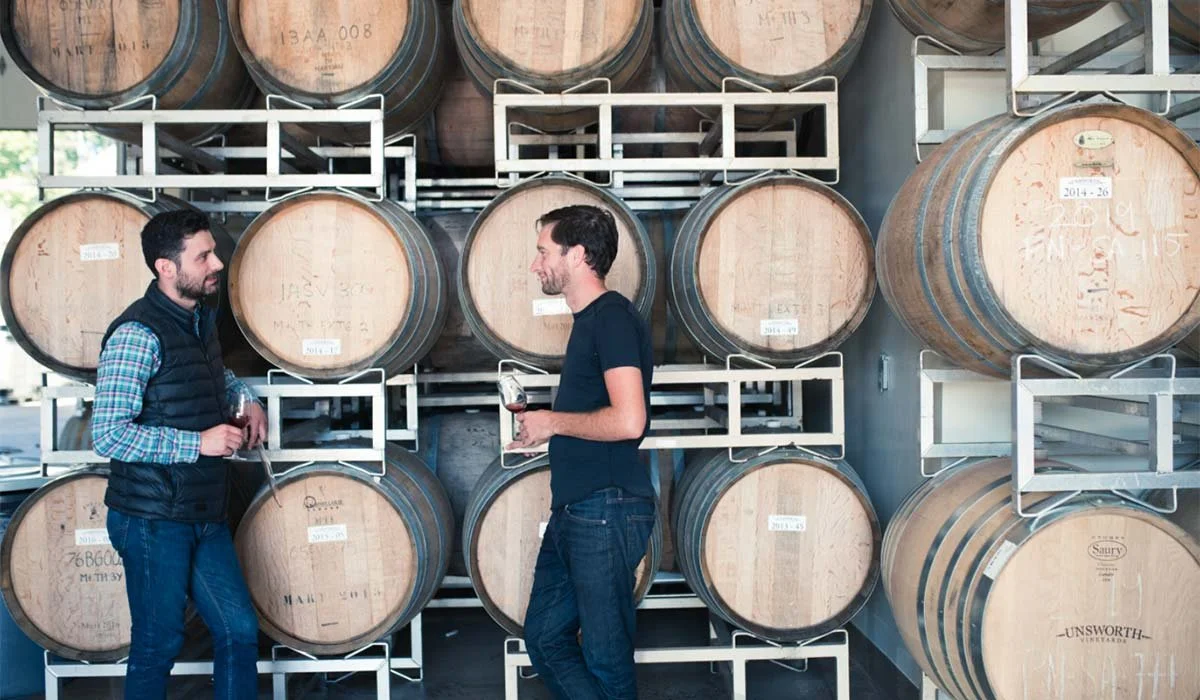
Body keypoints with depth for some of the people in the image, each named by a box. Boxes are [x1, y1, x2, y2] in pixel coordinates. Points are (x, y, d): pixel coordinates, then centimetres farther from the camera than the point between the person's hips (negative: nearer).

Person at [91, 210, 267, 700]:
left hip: (205, 515, 8)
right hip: (153, 518, -8)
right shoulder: (138, 334, -17)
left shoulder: (202, 319, 9)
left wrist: (246, 398, 11)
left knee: (239, 630, 10)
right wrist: (199, 442, -21)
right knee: (158, 644, 5)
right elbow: (108, 434, -22)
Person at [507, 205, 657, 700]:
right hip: (573, 510, 10)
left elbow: (628, 421, -25)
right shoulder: (589, 320, 17)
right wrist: (543, 435, 17)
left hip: (605, 510, -10)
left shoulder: (613, 317, -13)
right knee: (544, 637, 15)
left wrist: (552, 421, -12)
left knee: (606, 657, 2)